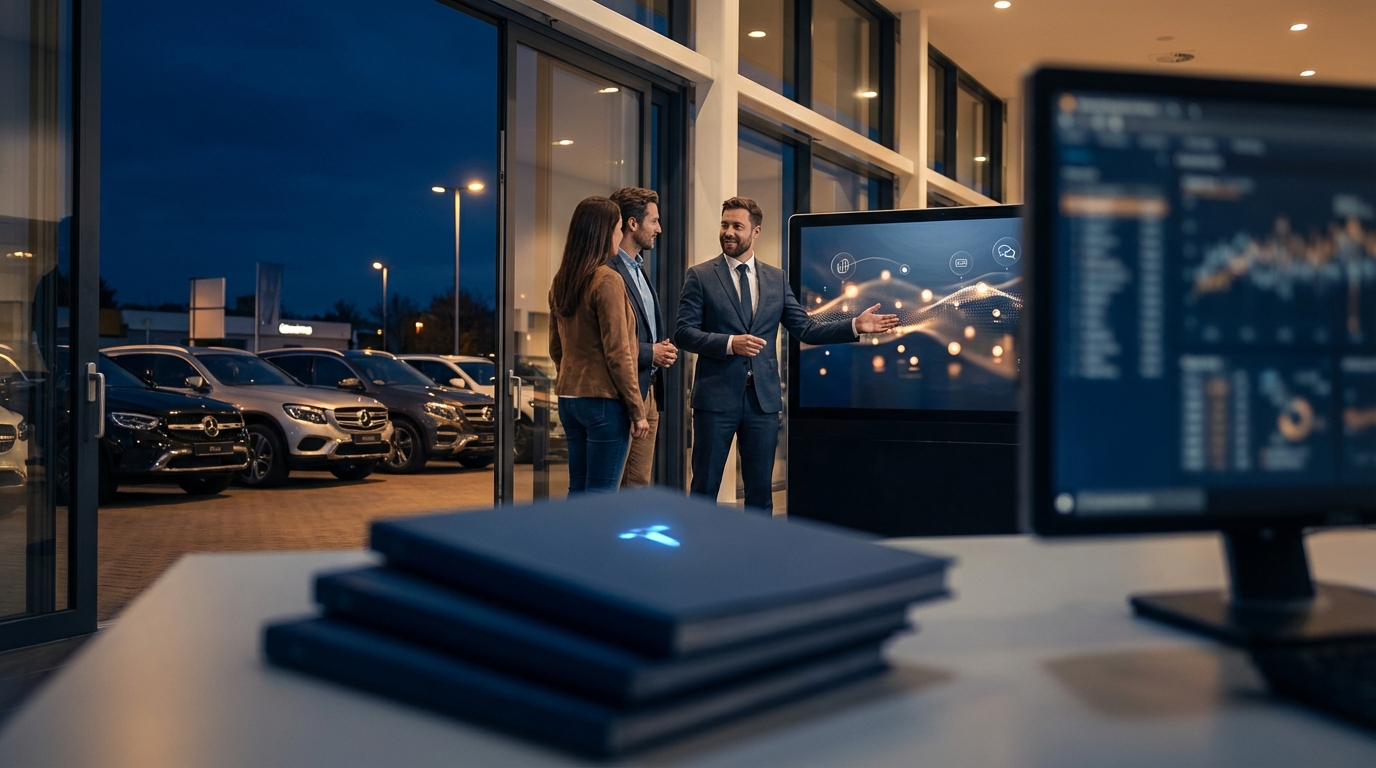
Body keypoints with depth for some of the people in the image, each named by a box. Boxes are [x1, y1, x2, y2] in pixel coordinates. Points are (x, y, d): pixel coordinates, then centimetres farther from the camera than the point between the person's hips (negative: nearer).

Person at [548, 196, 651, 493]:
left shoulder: (561, 282, 9)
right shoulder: (607, 280, -14)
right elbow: (617, 354, -16)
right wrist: (637, 410, -11)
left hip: (569, 399, 8)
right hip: (605, 401, -8)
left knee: (578, 490, 13)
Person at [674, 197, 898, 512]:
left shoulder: (776, 278, 10)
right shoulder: (700, 276, 0)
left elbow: (806, 329, 7)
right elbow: (684, 332, -6)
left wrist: (855, 325, -3)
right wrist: (729, 343, -19)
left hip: (763, 398, 3)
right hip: (717, 396, -3)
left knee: (760, 488, 10)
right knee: (704, 487, 3)